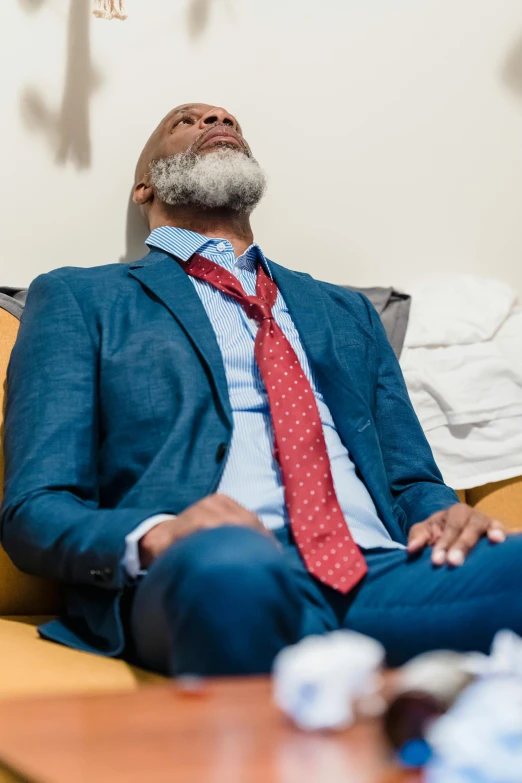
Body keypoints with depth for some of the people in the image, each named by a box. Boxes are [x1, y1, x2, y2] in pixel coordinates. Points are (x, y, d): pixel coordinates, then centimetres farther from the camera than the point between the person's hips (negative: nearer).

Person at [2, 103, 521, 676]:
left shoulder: (346, 311, 32)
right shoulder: (78, 298, 18)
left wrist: (442, 513, 0)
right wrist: (155, 537, -16)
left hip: (380, 574, 4)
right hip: (198, 580, -4)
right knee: (225, 564, -41)